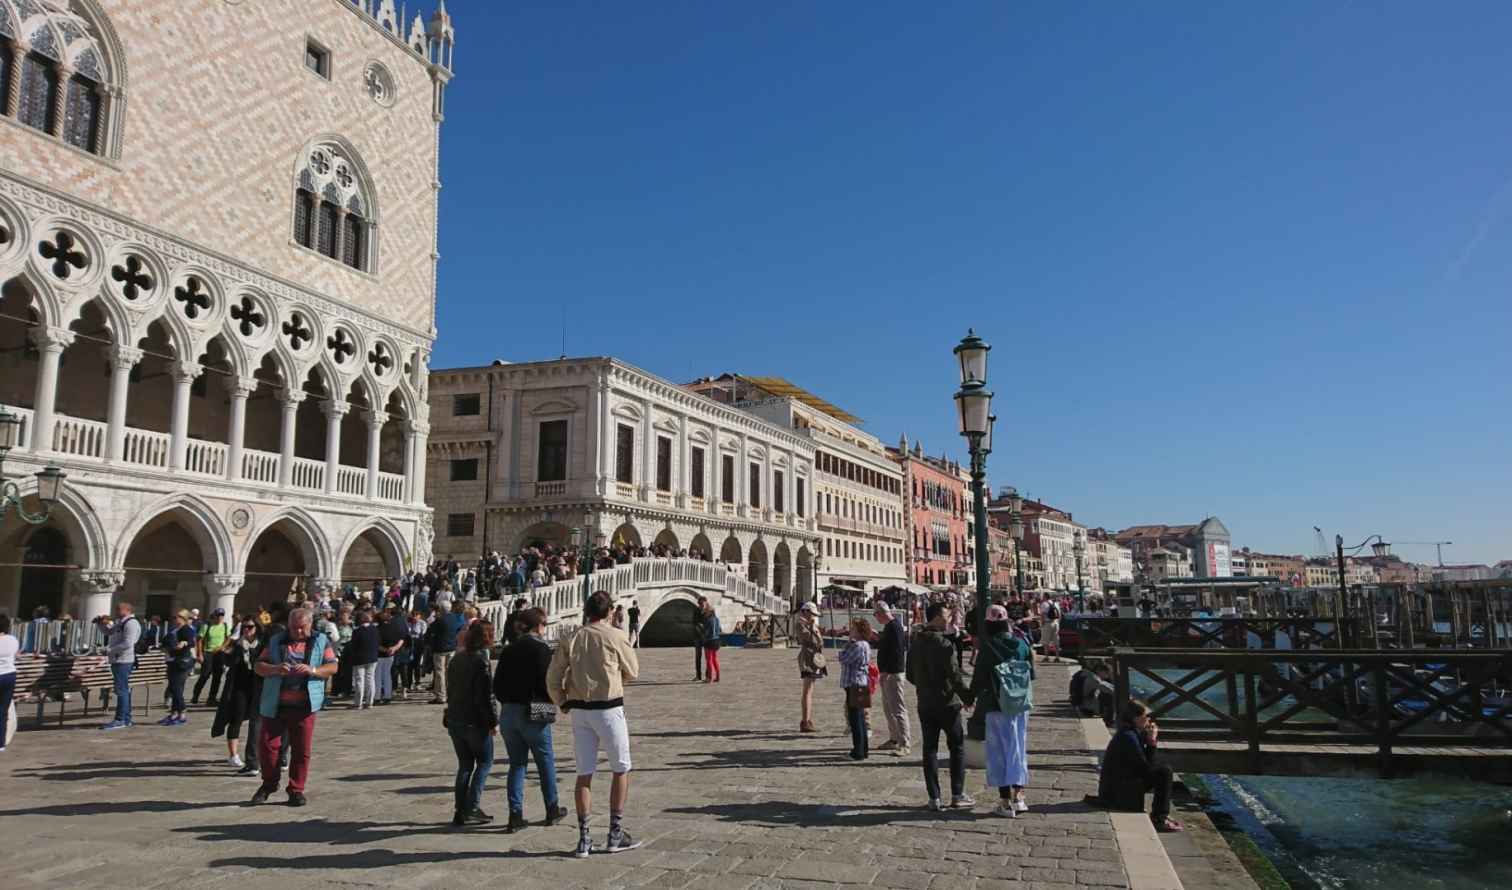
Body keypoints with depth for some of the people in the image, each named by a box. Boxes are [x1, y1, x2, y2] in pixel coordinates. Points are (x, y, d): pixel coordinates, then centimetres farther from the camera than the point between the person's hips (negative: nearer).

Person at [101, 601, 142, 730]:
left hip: (123, 661, -10)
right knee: (124, 690, 13)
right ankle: (126, 719, 18)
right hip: (116, 660, 10)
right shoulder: (119, 623, 19)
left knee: (122, 690, -9)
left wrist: (109, 650, -17)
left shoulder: (131, 623, -12)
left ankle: (120, 720, -9)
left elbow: (128, 644, -21)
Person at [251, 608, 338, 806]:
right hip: (275, 705, 1)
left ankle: (296, 789, 15)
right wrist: (275, 669, -16)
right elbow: (258, 666, 5)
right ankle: (269, 784, 25)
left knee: (302, 749, 1)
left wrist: (312, 670, -17)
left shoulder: (321, 642, 6)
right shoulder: (276, 641, 9)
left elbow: (333, 667, 1)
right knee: (267, 745, 2)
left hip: (304, 706, -1)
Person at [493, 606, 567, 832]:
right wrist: (557, 699, 4)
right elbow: (546, 684, -15)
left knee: (517, 764, 13)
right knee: (546, 762, 12)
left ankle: (515, 815, 8)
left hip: (508, 713, 5)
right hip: (533, 714, -5)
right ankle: (552, 810, 23)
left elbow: (497, 685, 8)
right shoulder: (541, 648, -10)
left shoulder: (509, 650, 9)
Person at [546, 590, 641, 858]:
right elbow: (633, 672, 5)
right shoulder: (615, 638, -7)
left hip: (579, 710, 4)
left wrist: (563, 703, 14)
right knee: (621, 770, 11)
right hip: (608, 708, -4)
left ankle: (583, 839, 12)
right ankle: (615, 834, 12)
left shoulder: (571, 640, 3)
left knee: (584, 774, 10)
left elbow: (552, 678, 1)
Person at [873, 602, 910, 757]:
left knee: (897, 708, -9)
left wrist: (885, 671, -23)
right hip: (887, 673, 11)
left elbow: (897, 651, -24)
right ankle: (894, 739, 27)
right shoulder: (889, 626, 15)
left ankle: (905, 744, -7)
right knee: (888, 708, 17)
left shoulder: (894, 627, -17)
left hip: (893, 674, -11)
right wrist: (878, 638, 13)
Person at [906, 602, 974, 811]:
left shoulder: (915, 643, 5)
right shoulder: (944, 644, -17)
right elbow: (955, 676, -18)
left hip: (925, 704, 6)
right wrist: (968, 696, -5)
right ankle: (957, 795, 11)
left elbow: (910, 675, 12)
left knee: (930, 749, 8)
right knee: (957, 747, 9)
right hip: (947, 703, -6)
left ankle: (934, 798, 9)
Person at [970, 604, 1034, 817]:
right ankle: (1018, 796, 18)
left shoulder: (987, 647, -13)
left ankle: (1006, 801, 7)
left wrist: (971, 696, 7)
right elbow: (1031, 674, 6)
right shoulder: (1021, 644, -1)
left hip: (996, 705, -4)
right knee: (1018, 749, 15)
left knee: (999, 751, 5)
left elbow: (979, 677, -9)